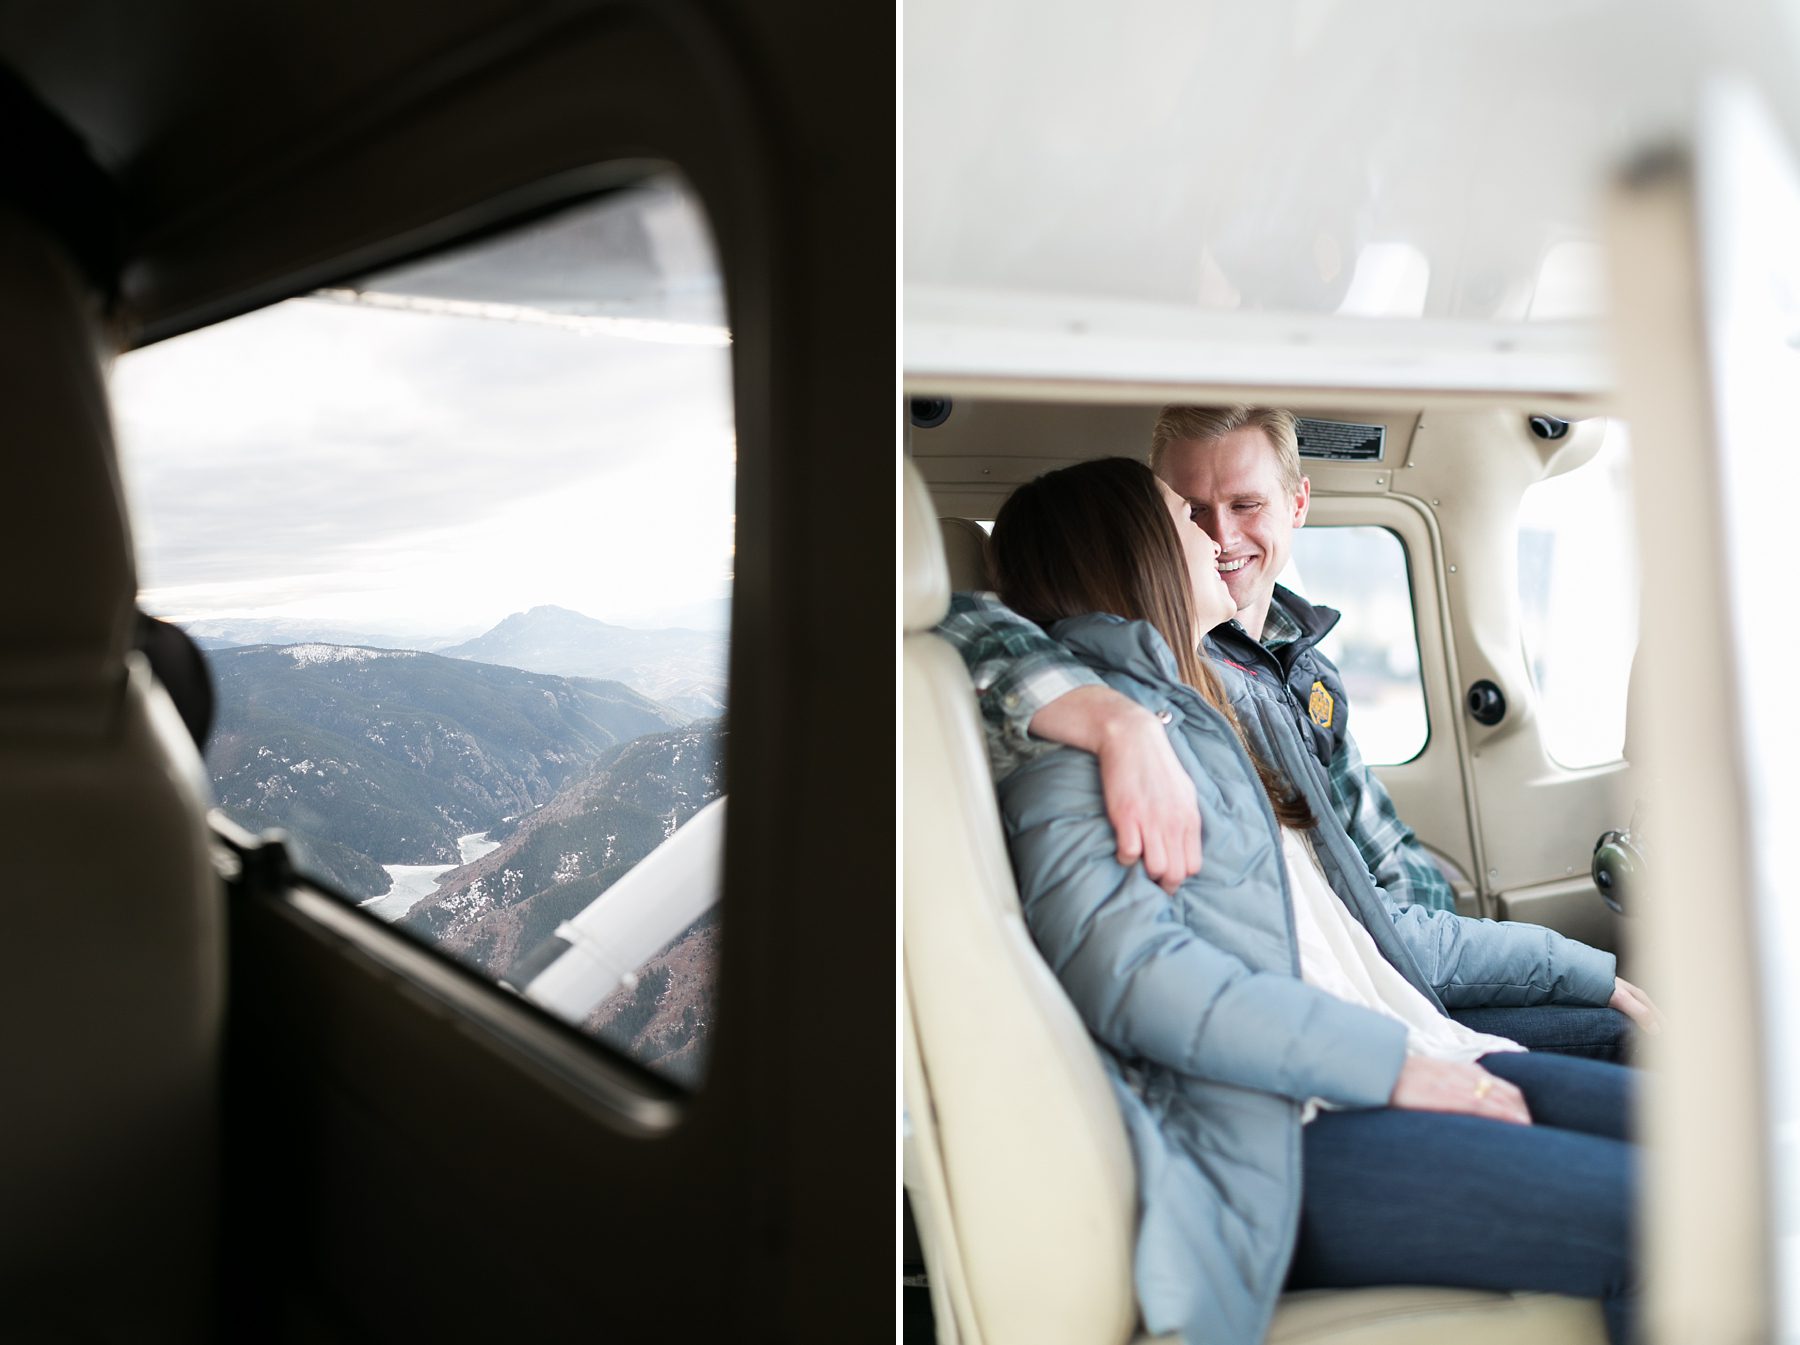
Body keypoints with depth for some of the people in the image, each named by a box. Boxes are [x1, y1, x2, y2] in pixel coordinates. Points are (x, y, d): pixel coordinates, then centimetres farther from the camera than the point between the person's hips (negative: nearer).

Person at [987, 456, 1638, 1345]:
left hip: (1416, 1064, 9)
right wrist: (1393, 1063, -20)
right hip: (1279, 1138, -9)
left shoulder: (1233, 710, 26)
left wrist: (1599, 973, 25)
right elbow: (1121, 964, -18)